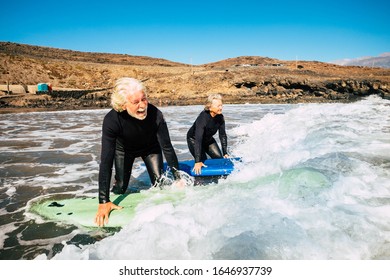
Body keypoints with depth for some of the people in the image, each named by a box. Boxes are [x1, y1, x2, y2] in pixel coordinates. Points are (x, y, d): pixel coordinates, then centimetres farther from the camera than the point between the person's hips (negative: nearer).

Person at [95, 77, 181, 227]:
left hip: (151, 148, 1)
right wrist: (103, 201, -42)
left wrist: (178, 178, -25)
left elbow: (167, 147, -27)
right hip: (124, 150, 0)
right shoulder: (112, 120, -40)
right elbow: (106, 160, -40)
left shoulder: (155, 114, -38)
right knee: (120, 188, 1)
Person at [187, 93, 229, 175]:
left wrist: (225, 153, -14)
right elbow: (198, 139, -42)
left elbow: (222, 135, -10)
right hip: (194, 139, -6)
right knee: (203, 162, -17)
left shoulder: (220, 117, -19)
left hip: (208, 139, 6)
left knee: (219, 158, 2)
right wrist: (198, 161, -46)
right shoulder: (203, 118, -38)